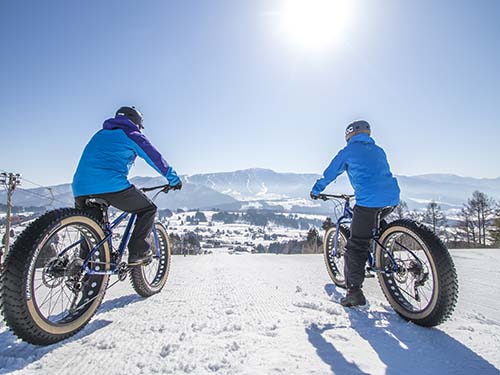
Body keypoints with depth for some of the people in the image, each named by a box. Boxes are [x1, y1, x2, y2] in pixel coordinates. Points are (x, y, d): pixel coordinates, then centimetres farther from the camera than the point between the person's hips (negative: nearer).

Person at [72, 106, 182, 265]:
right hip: (111, 186, -7)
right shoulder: (131, 134, 13)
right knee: (148, 209, 12)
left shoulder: (100, 134, 33)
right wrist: (174, 179, 22)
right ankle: (137, 252, 4)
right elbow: (155, 158, 12)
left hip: (80, 189, 7)